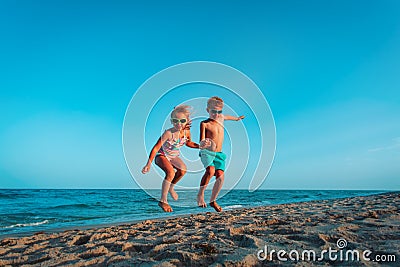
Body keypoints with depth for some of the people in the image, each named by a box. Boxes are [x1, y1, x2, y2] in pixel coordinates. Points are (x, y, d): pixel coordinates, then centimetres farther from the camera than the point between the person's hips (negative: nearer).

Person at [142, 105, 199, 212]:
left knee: (183, 169, -22)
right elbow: (156, 148, -27)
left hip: (173, 156, 5)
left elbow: (188, 143, 10)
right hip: (161, 155, -5)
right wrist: (148, 164, -29)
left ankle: (171, 188, 9)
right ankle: (163, 201, -14)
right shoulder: (168, 133, -30)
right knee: (171, 172, -31)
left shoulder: (186, 132, -13)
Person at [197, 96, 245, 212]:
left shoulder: (221, 118, 10)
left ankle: (213, 201, 10)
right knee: (211, 170, -31)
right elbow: (201, 142, -12)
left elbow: (226, 117, 37)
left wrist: (236, 118, 55)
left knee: (220, 176, -11)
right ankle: (200, 195, -9)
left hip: (219, 154, 5)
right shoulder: (204, 124, -6)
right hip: (207, 153, -5)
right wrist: (204, 143, -36)